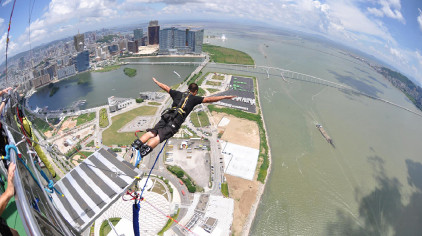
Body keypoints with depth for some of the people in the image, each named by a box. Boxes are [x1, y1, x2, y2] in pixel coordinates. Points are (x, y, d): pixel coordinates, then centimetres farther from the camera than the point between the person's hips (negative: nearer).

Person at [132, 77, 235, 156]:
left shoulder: (178, 94, 26)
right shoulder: (194, 98, 14)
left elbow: (166, 87, 37)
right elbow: (208, 99, 4)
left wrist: (156, 81, 55)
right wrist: (224, 97, 5)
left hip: (167, 116, 4)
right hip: (176, 122, -4)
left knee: (152, 132, -5)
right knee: (159, 136, -16)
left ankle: (138, 142, -25)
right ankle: (147, 148, -37)